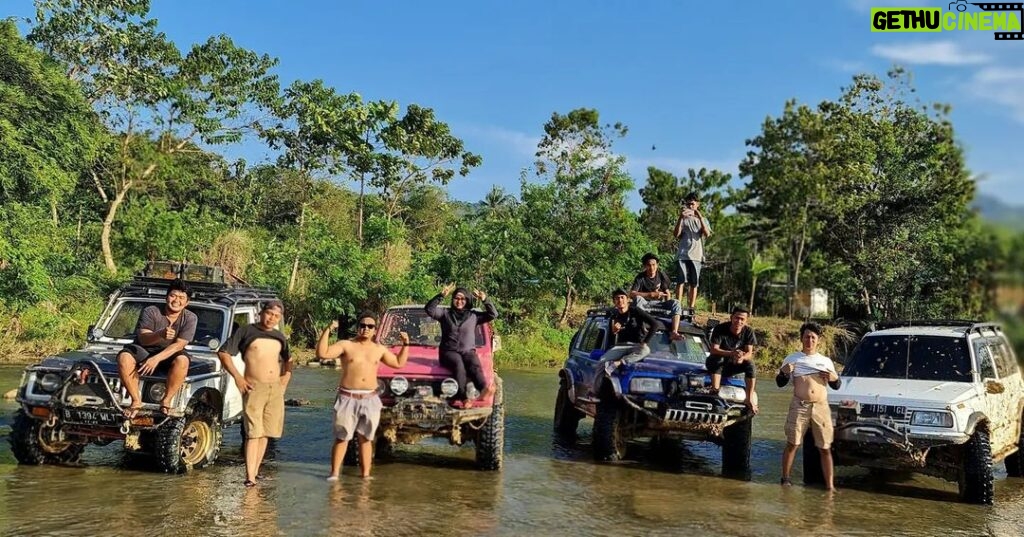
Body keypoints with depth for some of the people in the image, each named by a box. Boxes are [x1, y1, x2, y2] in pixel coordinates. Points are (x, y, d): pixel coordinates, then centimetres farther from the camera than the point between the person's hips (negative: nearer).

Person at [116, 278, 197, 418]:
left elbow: (179, 344, -18)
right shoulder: (150, 312, -10)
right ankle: (136, 401, -20)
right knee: (124, 357, -32)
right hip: (144, 351, 0)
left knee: (182, 360, -35)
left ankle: (166, 402, -21)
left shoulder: (190, 318, -8)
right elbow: (142, 339, -22)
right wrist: (160, 335, -45)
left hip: (169, 355, 0)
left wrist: (156, 359, -32)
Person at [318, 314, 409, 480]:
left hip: (370, 399, 3)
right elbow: (322, 354, -13)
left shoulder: (379, 349, 10)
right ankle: (334, 472, 8)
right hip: (348, 398, -3)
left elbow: (399, 363, 20)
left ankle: (366, 474, 15)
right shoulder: (346, 345, -1)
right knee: (342, 438, 1)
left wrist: (405, 344, 10)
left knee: (366, 438, 10)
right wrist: (327, 331, -19)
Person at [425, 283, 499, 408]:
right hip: (449, 352, -1)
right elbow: (429, 309, 1)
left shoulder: (473, 315, 20)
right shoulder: (445, 313, 16)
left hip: (468, 351, 1)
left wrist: (485, 300, 5)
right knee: (458, 363, -37)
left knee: (474, 364, -34)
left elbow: (493, 314, 16)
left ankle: (484, 388, -64)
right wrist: (441, 295, -10)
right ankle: (462, 397, -56)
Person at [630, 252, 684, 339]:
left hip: (659, 303, 3)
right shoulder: (640, 277, -11)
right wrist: (652, 294, -27)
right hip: (645, 303, -3)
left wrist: (669, 305, -11)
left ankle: (674, 332, -42)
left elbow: (667, 292, 6)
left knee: (675, 303, -24)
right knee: (638, 299, -35)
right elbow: (631, 294, -24)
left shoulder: (661, 274, -2)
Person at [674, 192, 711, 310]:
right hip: (683, 255, -1)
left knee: (694, 284, 1)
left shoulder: (703, 220, 16)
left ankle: (691, 308, 3)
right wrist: (681, 218, -10)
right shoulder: (683, 219, 13)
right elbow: (677, 234, -1)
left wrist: (700, 217, -12)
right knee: (681, 281, -12)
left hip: (697, 256, 1)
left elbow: (707, 234, -3)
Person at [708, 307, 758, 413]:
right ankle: (715, 391, -38)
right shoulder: (720, 329, -19)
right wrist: (731, 354, -44)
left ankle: (750, 398, -24)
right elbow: (713, 349, -27)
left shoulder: (748, 331, -9)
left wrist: (742, 357, -39)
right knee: (717, 359, -35)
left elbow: (749, 353, -13)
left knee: (750, 365, -23)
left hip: (732, 366, 3)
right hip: (716, 364, -3)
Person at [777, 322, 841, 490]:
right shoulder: (792, 359, 11)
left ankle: (829, 485, 2)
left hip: (821, 407, 2)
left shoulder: (826, 361, 18)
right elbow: (780, 383, 9)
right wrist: (784, 372, -12)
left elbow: (837, 386, 21)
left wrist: (835, 378, -2)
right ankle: (785, 479, 8)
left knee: (825, 448, 0)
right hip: (799, 406, -2)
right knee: (792, 444, -2)